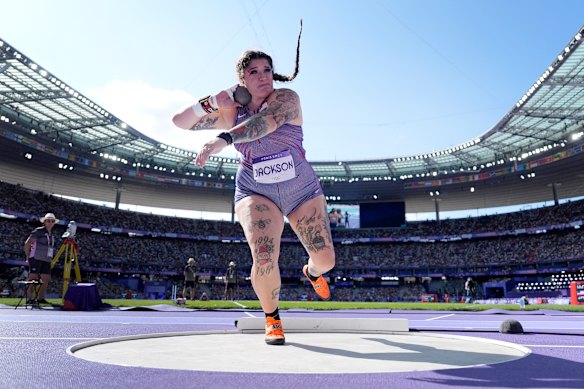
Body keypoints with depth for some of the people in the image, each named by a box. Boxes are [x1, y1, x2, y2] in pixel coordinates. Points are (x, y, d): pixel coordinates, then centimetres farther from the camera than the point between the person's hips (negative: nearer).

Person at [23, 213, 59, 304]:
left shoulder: (52, 235, 17)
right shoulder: (38, 231, -4)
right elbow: (27, 243, -4)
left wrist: (51, 259, 15)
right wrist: (28, 257, -3)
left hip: (46, 260, 7)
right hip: (36, 258, -7)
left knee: (46, 279, 4)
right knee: (33, 278, -7)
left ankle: (40, 298, 13)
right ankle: (29, 298, -4)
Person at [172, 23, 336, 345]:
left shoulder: (286, 98, -10)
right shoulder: (230, 112, 1)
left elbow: (266, 121, -33)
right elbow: (180, 121, 3)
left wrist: (222, 140, -48)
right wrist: (211, 102, -14)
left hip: (302, 190, 0)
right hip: (256, 193, 1)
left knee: (325, 259, 0)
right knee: (264, 260, -20)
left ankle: (312, 272, 41)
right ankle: (272, 320, 9)